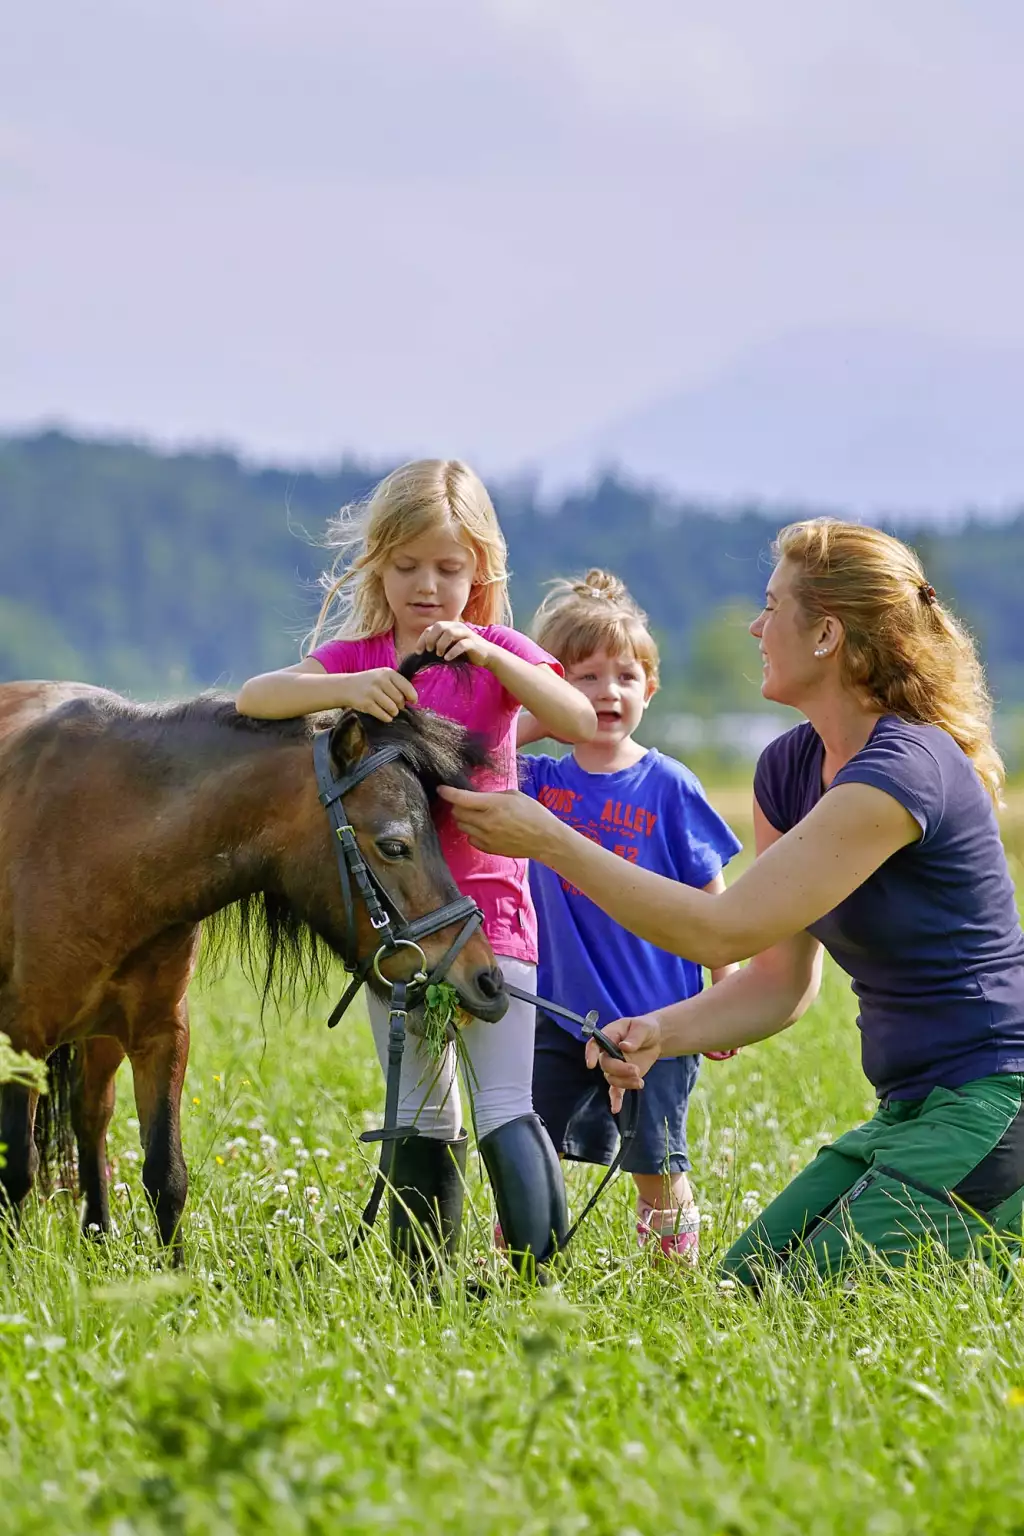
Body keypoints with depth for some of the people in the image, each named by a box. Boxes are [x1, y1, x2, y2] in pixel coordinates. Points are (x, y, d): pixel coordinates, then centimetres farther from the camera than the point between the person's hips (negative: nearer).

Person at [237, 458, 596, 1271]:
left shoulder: (497, 650, -1)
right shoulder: (356, 657, 4)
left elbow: (581, 721, -17)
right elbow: (255, 698, -12)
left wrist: (489, 657, -30)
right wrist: (347, 689, -30)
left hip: (489, 905, -3)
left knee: (504, 1110, -11)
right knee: (422, 1119, 11)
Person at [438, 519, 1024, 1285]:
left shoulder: (904, 770, -21)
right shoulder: (788, 767, 8)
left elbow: (722, 930, -21)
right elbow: (781, 982, 12)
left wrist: (547, 839, -17)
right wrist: (659, 1032, -7)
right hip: (911, 1109, 9)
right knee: (744, 1283, 4)